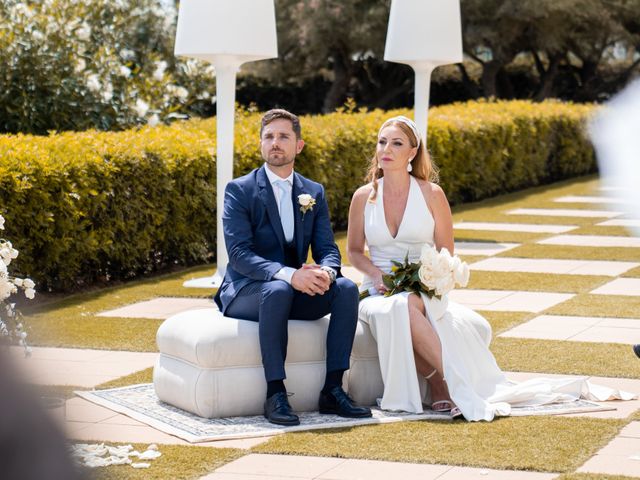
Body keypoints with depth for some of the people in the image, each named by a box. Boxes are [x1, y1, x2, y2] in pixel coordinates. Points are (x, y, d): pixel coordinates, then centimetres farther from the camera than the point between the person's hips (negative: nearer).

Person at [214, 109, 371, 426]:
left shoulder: (314, 193, 10)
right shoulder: (240, 191, -6)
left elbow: (328, 249, 4)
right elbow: (238, 254, -18)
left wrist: (325, 272, -23)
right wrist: (288, 275, -34)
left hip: (295, 292, 5)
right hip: (246, 292, -5)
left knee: (347, 288, -22)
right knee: (278, 289, -38)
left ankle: (333, 390, -22)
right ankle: (275, 395, -36)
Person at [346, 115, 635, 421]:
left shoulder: (431, 194, 0)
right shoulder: (363, 197, 4)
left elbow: (446, 255, 6)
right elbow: (354, 252, 13)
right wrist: (377, 275, -7)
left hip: (425, 291, 0)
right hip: (378, 292, 0)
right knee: (403, 308, -37)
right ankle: (456, 387, -38)